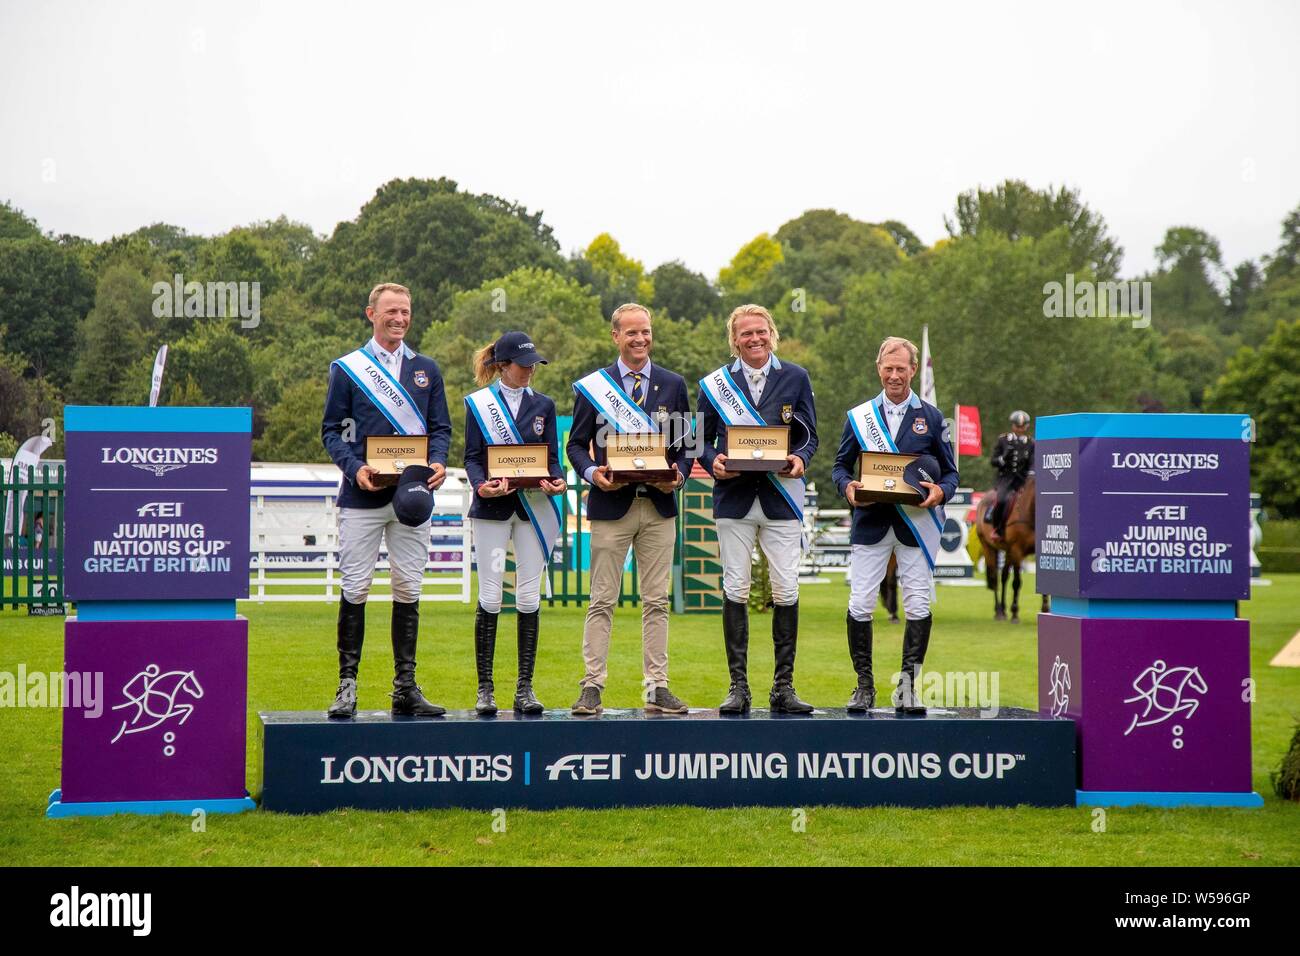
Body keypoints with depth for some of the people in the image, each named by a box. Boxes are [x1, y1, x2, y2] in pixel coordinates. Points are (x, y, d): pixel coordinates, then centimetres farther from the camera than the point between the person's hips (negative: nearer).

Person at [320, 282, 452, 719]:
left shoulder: (426, 370, 14)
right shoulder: (347, 368, 5)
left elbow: (440, 427, 13)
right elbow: (331, 430, 3)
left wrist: (438, 463, -7)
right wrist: (354, 468, -14)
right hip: (363, 496, -3)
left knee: (408, 591, 4)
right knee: (355, 589, -4)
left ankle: (405, 687, 9)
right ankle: (347, 686, 2)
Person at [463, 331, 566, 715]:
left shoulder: (543, 405, 12)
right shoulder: (478, 403, 4)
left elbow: (552, 457, 10)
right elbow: (471, 456, 0)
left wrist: (556, 480, -12)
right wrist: (481, 485, -20)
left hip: (533, 507, 2)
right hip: (491, 509, -2)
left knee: (529, 598, 1)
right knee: (490, 597, -6)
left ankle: (525, 689, 6)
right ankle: (484, 689, 1)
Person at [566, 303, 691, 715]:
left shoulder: (673, 384, 10)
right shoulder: (592, 386, 5)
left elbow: (685, 444, 12)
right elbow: (576, 444, 6)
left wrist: (678, 475, -8)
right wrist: (592, 472, -13)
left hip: (659, 505, 2)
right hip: (611, 503, -2)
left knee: (656, 601, 4)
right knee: (602, 601, -1)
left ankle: (657, 688, 7)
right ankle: (592, 686, 1)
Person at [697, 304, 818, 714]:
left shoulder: (795, 378, 9)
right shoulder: (715, 384, 9)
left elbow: (810, 435, 9)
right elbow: (701, 439, 11)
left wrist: (800, 459, -12)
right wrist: (713, 461, -11)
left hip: (781, 497, 0)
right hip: (734, 497, 0)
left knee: (786, 591, -3)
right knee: (735, 590, 0)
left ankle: (784, 687, 5)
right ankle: (738, 686, 5)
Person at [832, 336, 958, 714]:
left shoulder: (931, 417, 9)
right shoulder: (858, 417, 11)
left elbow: (950, 472, 10)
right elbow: (840, 465, 13)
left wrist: (940, 491, -13)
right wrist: (847, 486, -10)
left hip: (917, 521, 0)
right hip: (871, 520, 1)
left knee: (918, 604, -3)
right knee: (859, 604, -4)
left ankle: (908, 685, 7)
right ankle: (864, 686, 7)